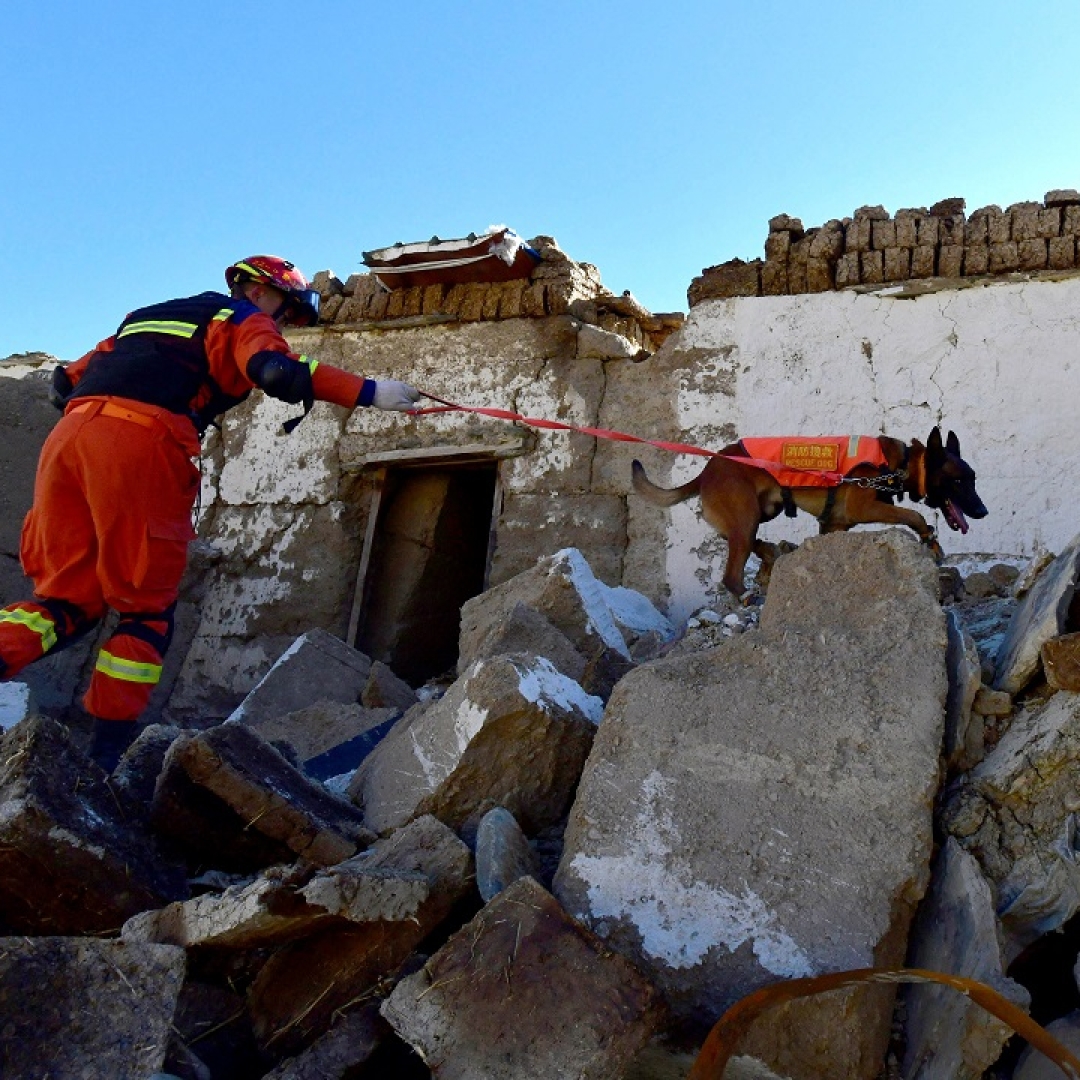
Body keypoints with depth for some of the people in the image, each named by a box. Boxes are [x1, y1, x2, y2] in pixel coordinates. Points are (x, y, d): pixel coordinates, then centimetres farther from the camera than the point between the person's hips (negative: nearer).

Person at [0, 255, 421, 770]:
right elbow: (276, 370, -8)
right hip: (141, 443, -6)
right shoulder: (245, 320, 15)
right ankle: (105, 756, 3)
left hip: (68, 436, 6)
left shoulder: (149, 315, 36)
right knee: (146, 607, 5)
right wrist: (370, 391, -6)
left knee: (71, 597, 13)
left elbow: (67, 381, 30)